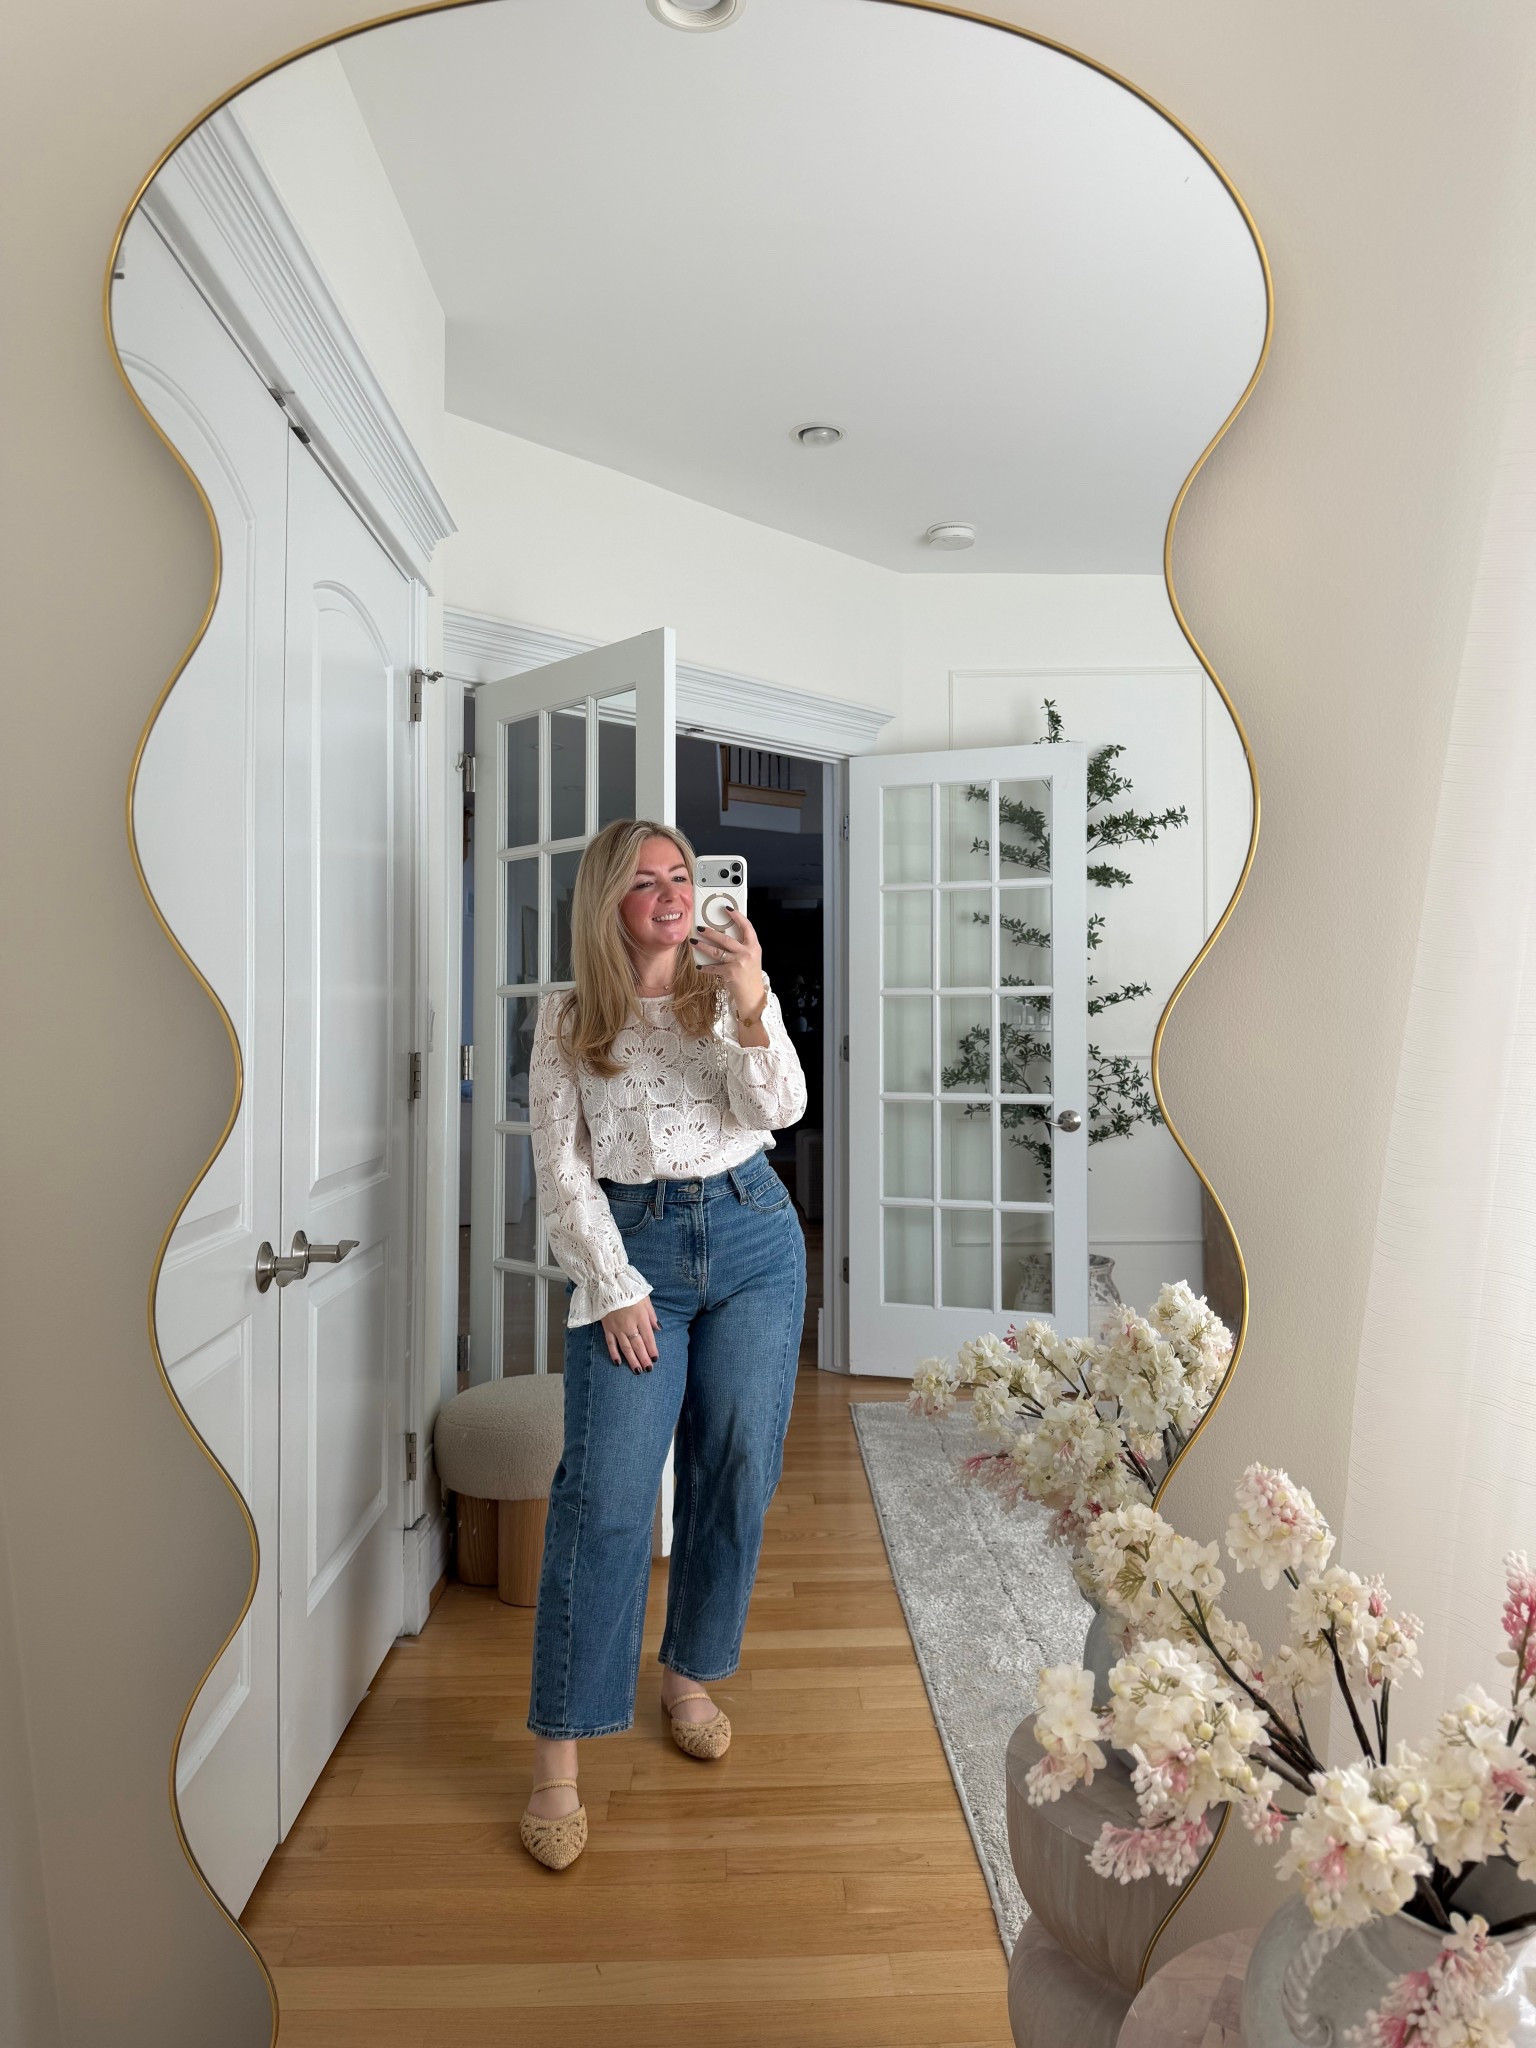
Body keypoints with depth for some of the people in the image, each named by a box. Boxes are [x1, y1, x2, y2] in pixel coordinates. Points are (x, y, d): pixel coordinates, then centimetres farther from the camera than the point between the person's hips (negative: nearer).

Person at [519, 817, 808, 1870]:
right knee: (607, 1490, -9)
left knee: (737, 1474, 7)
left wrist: (751, 1006, -25)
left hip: (751, 1236, 2)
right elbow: (562, 1169, -1)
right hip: (632, 1244, -2)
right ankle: (560, 1754, 3)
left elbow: (780, 1109, -8)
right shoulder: (568, 1020, 2)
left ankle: (690, 1673, 30)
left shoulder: (734, 988, 6)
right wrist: (615, 1289, -8)